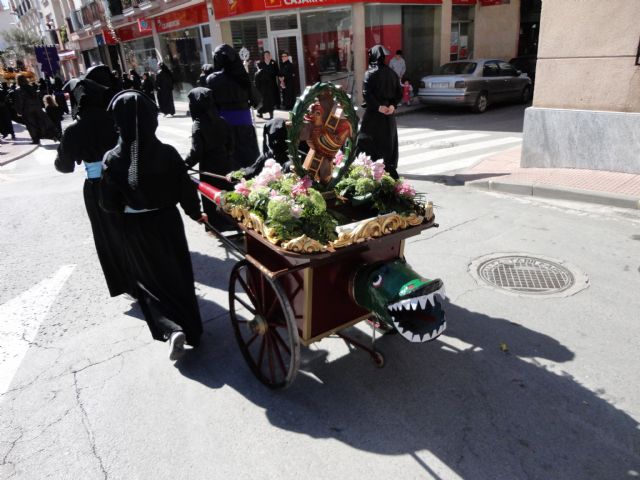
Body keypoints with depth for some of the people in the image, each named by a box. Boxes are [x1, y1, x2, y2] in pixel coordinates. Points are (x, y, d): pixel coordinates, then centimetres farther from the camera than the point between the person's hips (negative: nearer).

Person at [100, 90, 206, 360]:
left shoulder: (113, 159, -16)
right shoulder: (167, 153, -16)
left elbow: (109, 204, -7)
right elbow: (186, 191, -6)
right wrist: (196, 214, 12)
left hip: (136, 228, -1)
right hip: (168, 221, 1)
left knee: (151, 279, 15)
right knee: (178, 274, 20)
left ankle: (171, 329, -4)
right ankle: (191, 327, 33)